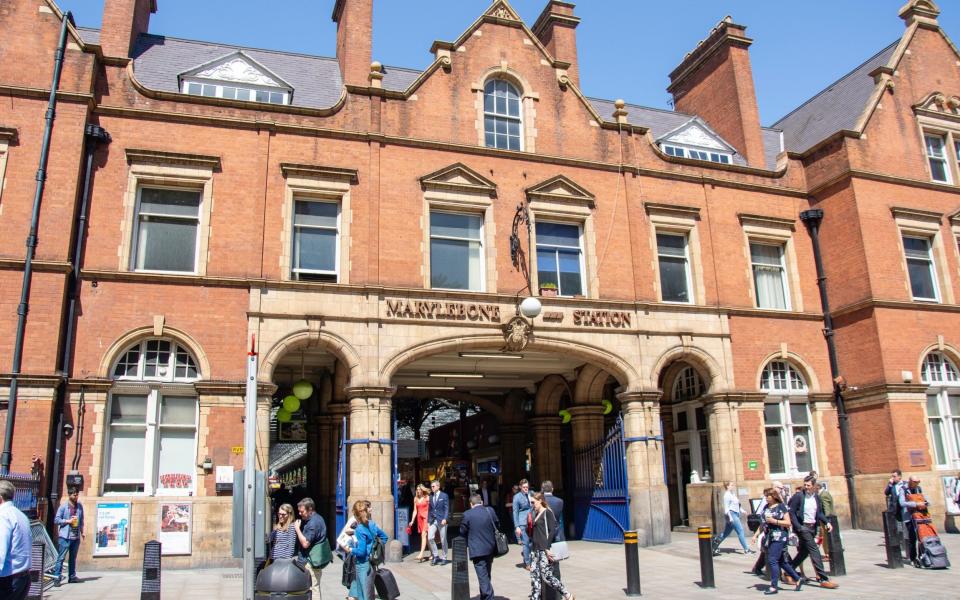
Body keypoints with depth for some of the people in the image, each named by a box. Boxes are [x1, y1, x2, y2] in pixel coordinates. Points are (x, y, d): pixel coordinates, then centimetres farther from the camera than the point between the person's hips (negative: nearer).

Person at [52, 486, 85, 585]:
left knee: (73, 557, 12)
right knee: (61, 557, -5)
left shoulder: (80, 506, 9)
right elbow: (56, 520, -6)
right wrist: (68, 521, -15)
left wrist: (82, 531, 14)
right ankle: (57, 577, -1)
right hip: (65, 537, -5)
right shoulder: (63, 506, -5)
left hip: (76, 537, 5)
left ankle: (72, 576, 20)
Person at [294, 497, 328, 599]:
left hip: (310, 562, -10)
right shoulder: (317, 518, 12)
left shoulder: (313, 523, -21)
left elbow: (305, 543, -22)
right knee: (314, 587, 16)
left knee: (313, 588, -5)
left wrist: (297, 528, -15)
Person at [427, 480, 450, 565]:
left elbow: (447, 509, -6)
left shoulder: (444, 496, -1)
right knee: (430, 537, -10)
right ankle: (435, 556, 5)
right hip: (432, 521, 4)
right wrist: (428, 521, 10)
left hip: (441, 520, -4)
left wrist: (444, 519, -18)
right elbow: (430, 510, 15)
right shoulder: (430, 497, 13)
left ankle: (443, 558, 16)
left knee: (443, 540, 2)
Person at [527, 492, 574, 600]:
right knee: (534, 576, 4)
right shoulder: (536, 514, 16)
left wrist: (547, 548, -18)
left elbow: (552, 531, -15)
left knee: (546, 576, -7)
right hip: (535, 549, 8)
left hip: (544, 550, -8)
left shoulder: (547, 512, -8)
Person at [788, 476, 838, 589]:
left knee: (804, 551, 14)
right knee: (814, 551, -12)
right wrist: (798, 527, -17)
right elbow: (792, 512, -10)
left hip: (812, 527, 7)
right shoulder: (798, 496, -10)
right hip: (803, 527, -7)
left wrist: (827, 522, -1)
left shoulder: (816, 497, 9)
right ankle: (823, 579, -12)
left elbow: (819, 513, 15)